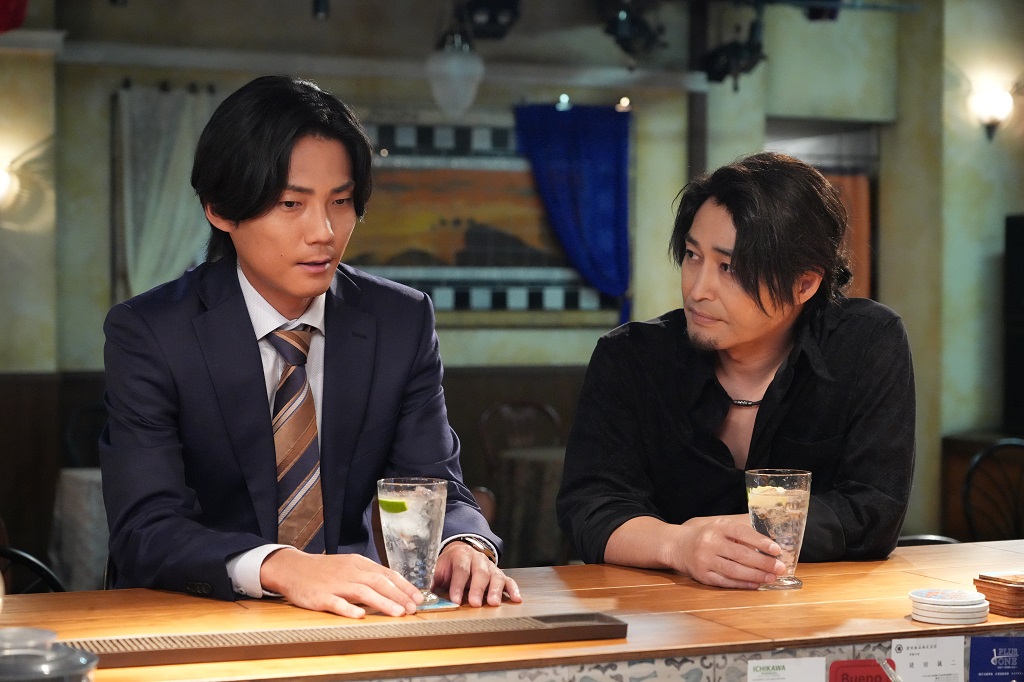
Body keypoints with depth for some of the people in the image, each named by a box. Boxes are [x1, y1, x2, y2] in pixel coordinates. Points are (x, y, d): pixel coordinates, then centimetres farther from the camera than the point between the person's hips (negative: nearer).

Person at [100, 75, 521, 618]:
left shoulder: (403, 322, 3)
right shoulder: (147, 334, -7)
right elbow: (145, 532, -17)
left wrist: (464, 546, -22)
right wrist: (281, 568, -35)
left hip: (354, 614, 3)